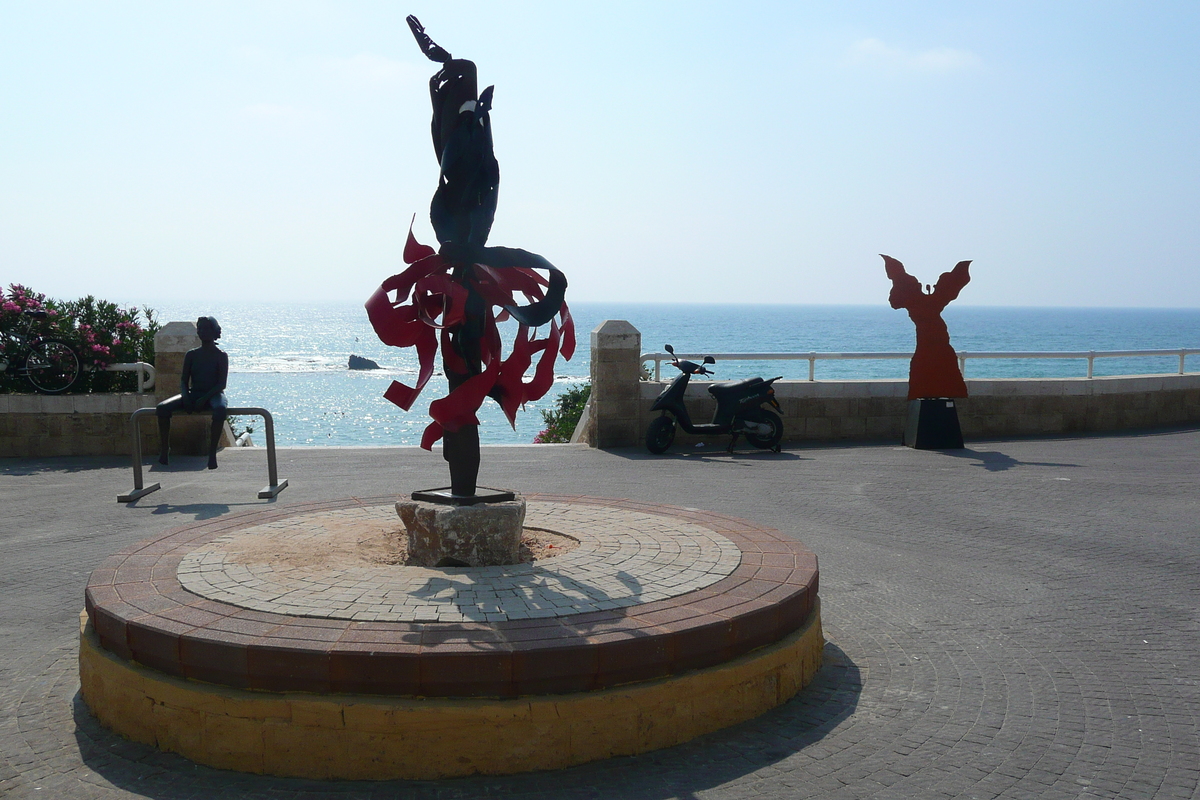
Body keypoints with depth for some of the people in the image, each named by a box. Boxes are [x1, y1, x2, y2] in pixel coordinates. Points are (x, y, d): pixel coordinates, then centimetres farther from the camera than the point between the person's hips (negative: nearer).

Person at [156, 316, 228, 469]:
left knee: (220, 410, -41)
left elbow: (222, 384, -7)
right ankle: (164, 448, -10)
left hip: (213, 395, -4)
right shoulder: (191, 355, 12)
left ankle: (212, 452, -34)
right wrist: (185, 397, -12)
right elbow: (184, 381, 10)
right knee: (162, 408, -21)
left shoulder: (220, 356, 1)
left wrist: (204, 398, -20)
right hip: (193, 395, 4)